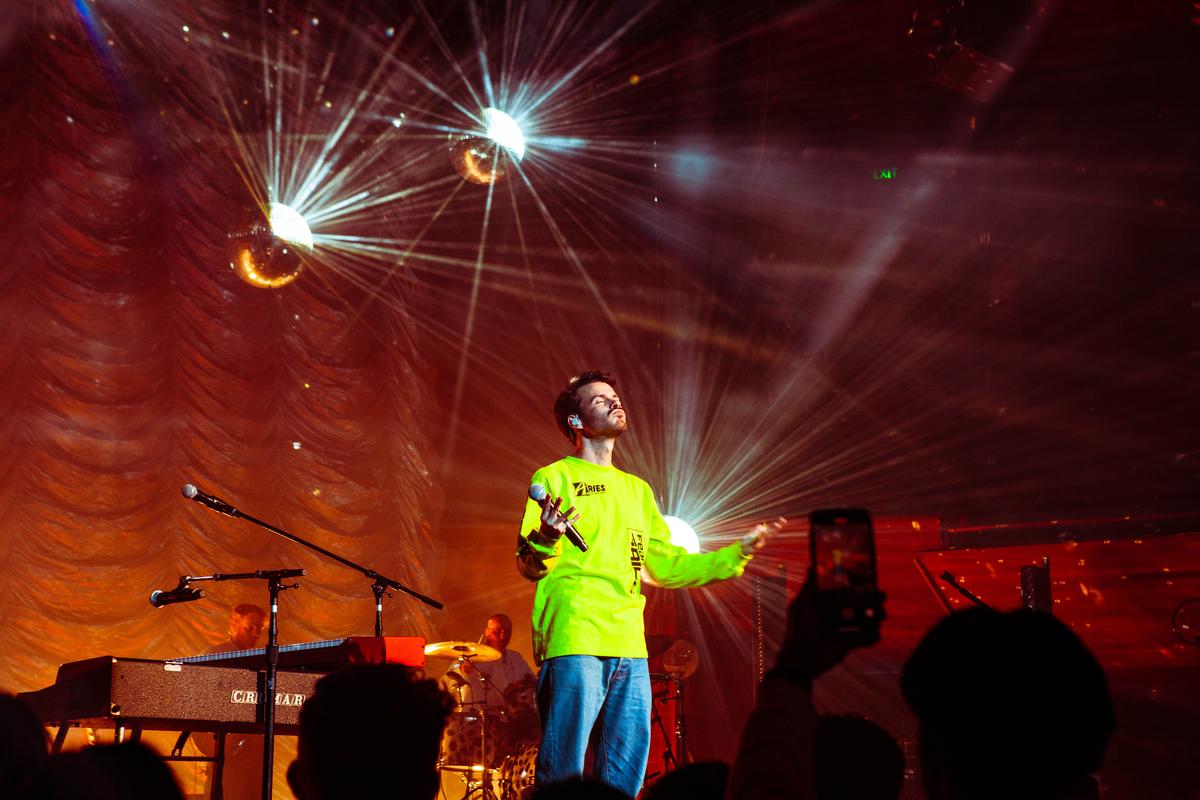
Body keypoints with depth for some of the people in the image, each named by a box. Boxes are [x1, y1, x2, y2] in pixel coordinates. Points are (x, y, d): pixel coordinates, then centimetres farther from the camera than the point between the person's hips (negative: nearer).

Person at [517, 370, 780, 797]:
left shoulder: (638, 489, 24)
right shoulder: (555, 478, 5)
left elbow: (665, 566, 22)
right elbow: (529, 566, -2)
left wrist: (738, 552, 16)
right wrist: (546, 537, -24)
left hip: (630, 648, 6)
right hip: (574, 643, -6)